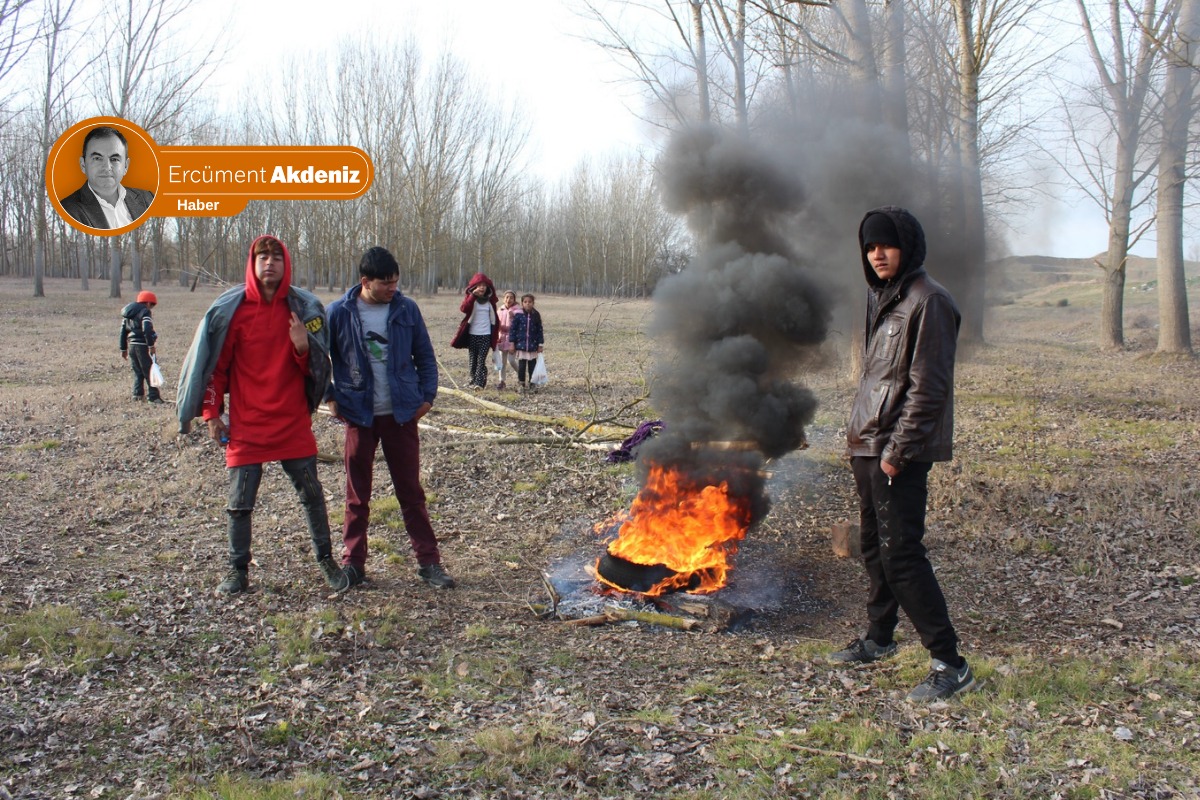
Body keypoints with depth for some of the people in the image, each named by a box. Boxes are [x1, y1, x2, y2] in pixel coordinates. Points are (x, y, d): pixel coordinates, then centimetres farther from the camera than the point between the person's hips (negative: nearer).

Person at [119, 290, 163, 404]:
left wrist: (123, 349, 23)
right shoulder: (144, 312, -9)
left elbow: (123, 331, 19)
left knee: (137, 372, 16)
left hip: (131, 345, 7)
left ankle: (137, 394, 12)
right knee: (149, 372, -4)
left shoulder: (127, 314, 16)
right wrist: (151, 346, -21)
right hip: (142, 346, -7)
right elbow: (147, 329, -22)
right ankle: (153, 396, -8)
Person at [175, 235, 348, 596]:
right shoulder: (230, 309, -3)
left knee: (312, 495, 7)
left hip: (294, 424, 1)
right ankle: (238, 570, 19)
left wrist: (304, 348, -16)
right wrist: (212, 413, 0)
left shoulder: (304, 308, 1)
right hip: (246, 426, -1)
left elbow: (317, 368, 5)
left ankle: (326, 560, 21)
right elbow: (215, 364, 2)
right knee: (240, 502, 6)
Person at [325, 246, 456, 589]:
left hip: (402, 414, 1)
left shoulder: (406, 309, -1)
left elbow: (425, 355, 8)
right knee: (357, 494, 8)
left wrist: (427, 394, 0)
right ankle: (353, 561, 19)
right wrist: (330, 397, -1)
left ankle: (429, 561, 11)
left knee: (411, 490, 5)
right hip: (359, 415, -1)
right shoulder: (339, 313, -6)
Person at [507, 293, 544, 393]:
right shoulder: (518, 315, -3)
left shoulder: (536, 315, 3)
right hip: (521, 344, -1)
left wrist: (540, 344, 5)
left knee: (532, 366, 5)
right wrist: (512, 343, -3)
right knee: (521, 366, -1)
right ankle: (522, 384, 11)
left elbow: (539, 330, 7)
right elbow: (513, 329, 0)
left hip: (533, 346, 1)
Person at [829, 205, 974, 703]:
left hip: (900, 453, -9)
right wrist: (860, 429, 14)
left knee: (901, 553, -10)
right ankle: (878, 639, 34)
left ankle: (950, 664, -4)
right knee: (874, 545, 18)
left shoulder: (927, 302, -14)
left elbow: (927, 387, -19)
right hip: (868, 445, 9)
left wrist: (898, 449, -19)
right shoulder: (882, 297, 15)